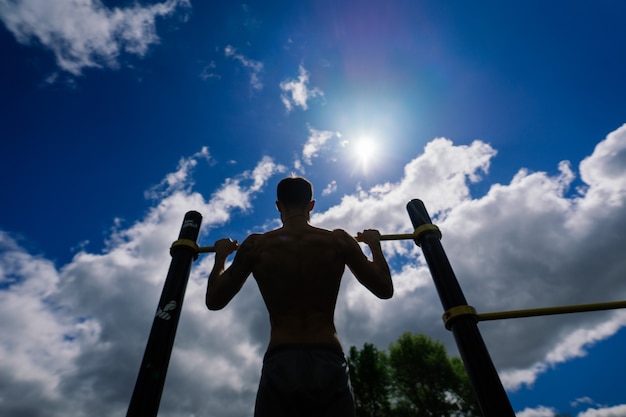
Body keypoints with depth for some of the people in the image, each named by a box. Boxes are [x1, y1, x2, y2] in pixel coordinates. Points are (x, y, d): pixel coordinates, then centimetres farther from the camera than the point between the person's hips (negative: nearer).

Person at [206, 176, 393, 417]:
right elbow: (385, 290, 11)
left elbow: (214, 301, 11)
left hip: (279, 365, 0)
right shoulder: (339, 240, 2)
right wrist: (375, 246, 26)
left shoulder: (255, 245, 2)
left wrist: (220, 256, 27)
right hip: (329, 364, 1)